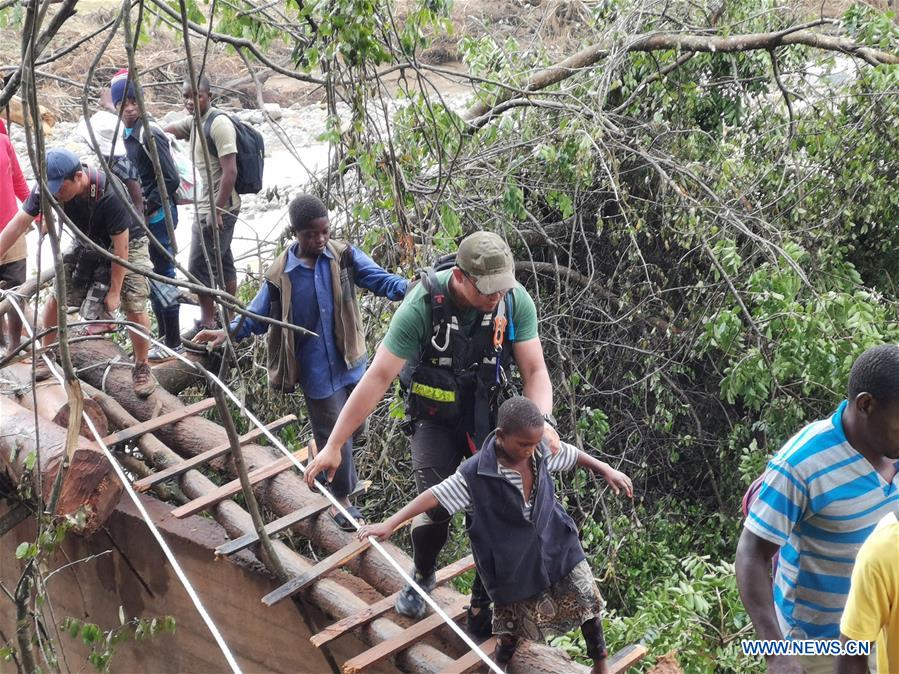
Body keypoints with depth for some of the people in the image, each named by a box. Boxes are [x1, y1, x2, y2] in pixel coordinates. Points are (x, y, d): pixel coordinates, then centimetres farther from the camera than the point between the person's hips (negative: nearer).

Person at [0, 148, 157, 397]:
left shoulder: (110, 194, -38)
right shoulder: (48, 186, -24)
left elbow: (121, 248, -29)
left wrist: (114, 292, -21)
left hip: (128, 241, -5)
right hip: (88, 241, 5)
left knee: (133, 306, -13)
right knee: (56, 295, -4)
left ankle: (142, 367, 8)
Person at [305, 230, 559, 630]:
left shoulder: (516, 302, -19)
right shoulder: (422, 306, -28)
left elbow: (535, 371, -13)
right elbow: (378, 377, -26)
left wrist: (544, 422, -34)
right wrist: (333, 446, -25)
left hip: (488, 416, 2)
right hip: (435, 419, -2)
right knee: (435, 507, -16)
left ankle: (483, 612, 13)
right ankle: (421, 576, 19)